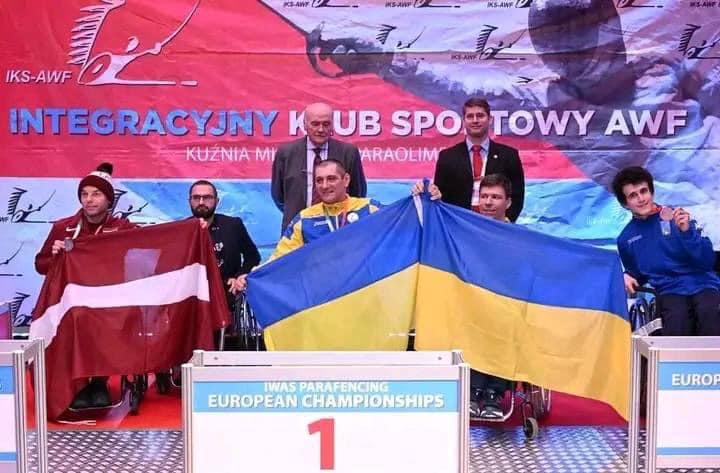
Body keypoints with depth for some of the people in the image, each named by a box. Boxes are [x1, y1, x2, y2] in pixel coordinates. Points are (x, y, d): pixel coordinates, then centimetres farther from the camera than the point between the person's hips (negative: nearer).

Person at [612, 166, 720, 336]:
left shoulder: (678, 217, 1)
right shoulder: (626, 238, 10)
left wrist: (687, 231, -19)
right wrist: (627, 277, 4)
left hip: (702, 284, -1)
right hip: (670, 292, 1)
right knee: (676, 327, -33)